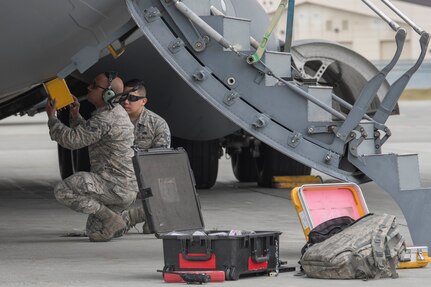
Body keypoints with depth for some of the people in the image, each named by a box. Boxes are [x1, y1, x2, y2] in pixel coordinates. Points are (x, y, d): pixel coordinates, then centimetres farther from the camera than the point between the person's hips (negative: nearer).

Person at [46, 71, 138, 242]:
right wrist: (75, 116, 11)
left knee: (62, 191, -17)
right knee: (95, 234, 19)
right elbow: (86, 135, 26)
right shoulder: (115, 112, 14)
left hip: (115, 185, -10)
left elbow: (71, 140, -20)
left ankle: (111, 220, -13)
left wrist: (52, 118, -7)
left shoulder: (104, 120, -20)